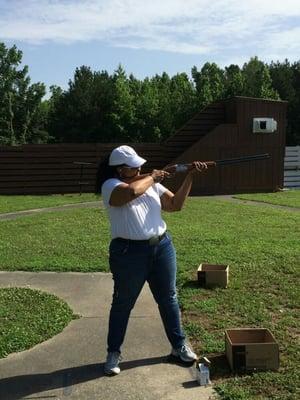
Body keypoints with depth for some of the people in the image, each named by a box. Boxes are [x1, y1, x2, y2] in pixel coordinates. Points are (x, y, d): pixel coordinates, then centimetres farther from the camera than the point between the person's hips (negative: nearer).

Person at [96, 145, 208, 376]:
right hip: (129, 252, -5)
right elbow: (132, 192, -31)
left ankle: (179, 345, 33)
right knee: (123, 304, 9)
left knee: (168, 298, 16)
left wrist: (190, 176, -3)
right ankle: (114, 353, 26)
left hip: (162, 247, 5)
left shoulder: (150, 183, 9)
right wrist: (152, 177, -13)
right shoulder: (111, 186, -9)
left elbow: (175, 204, 5)